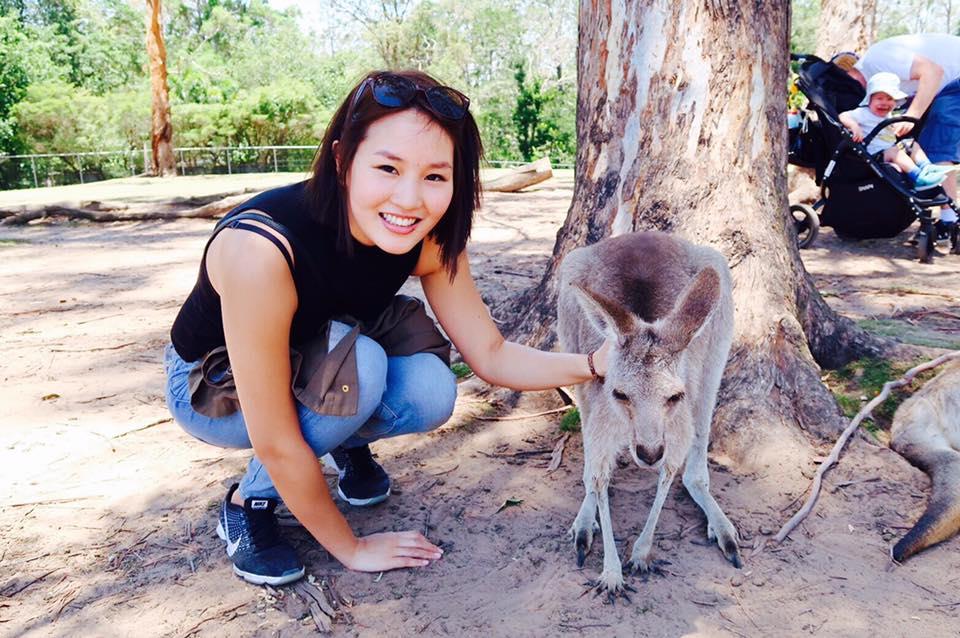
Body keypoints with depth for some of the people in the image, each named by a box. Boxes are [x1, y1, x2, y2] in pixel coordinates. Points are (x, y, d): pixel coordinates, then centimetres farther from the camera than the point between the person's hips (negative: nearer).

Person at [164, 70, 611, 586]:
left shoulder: (429, 238, -21)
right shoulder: (260, 249, -39)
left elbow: (491, 355, -11)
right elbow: (275, 444, -32)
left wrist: (595, 363, -27)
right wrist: (351, 549, -20)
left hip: (312, 368, 5)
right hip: (213, 389, -4)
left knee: (430, 395, -23)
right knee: (357, 366, -33)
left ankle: (346, 444, 11)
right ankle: (249, 503, -6)